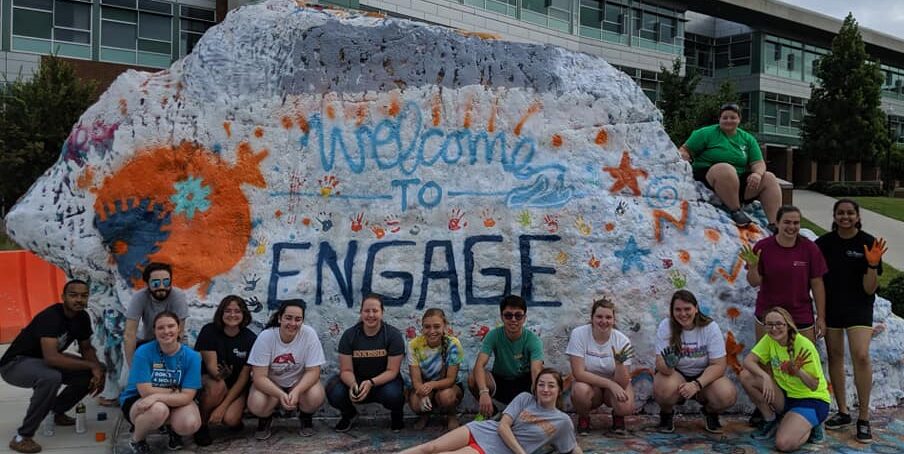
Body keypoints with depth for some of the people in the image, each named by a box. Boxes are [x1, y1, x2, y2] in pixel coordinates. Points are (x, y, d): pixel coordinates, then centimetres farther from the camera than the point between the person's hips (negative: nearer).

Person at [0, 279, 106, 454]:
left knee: (93, 373, -5)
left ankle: (58, 411, 15)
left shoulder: (82, 317, -5)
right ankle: (22, 437, -24)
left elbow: (86, 348, 7)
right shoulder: (50, 316, -29)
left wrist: (97, 368, -14)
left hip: (43, 362, 8)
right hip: (15, 363, -8)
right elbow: (51, 358, -39)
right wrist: (91, 365, -31)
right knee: (51, 378, -39)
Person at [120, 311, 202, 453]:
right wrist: (174, 391, -13)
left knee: (190, 424, -30)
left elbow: (187, 396, -20)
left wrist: (157, 396, -35)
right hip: (137, 401, -2)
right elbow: (146, 391, -21)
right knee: (159, 409, -37)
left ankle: (173, 428, 10)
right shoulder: (143, 352, -18)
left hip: (174, 402, 2)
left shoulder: (191, 356, -14)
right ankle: (137, 439, -2)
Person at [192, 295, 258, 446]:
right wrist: (220, 374, -43)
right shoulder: (209, 331, -14)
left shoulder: (250, 339, -12)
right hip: (209, 379, 0)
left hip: (236, 386, 0)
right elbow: (211, 365, -17)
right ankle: (201, 425, -10)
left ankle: (236, 418, 11)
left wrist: (223, 406, -19)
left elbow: (244, 377, -12)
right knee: (218, 386, -36)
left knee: (230, 419, -27)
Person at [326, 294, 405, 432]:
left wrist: (371, 383, -32)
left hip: (384, 380, -2)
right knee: (334, 392, -28)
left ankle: (396, 414, 4)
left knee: (392, 394, -36)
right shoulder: (349, 335, -8)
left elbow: (392, 371, -15)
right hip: (356, 380, 2)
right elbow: (346, 370, -9)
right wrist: (353, 384, -33)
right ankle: (349, 414, 10)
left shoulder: (394, 335, -13)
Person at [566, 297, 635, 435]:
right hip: (589, 383, -1)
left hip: (615, 384, 1)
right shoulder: (579, 334, -18)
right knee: (580, 390, -36)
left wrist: (620, 363, -37)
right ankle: (583, 418, -1)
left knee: (625, 407, -32)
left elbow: (622, 383, -18)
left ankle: (618, 417, 8)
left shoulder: (622, 340, -15)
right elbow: (578, 373, -23)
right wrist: (610, 384, -28)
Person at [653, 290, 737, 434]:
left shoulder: (710, 327, -13)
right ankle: (666, 414, 2)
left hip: (704, 375, 1)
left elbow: (719, 365, -15)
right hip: (676, 374, -1)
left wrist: (697, 384, -31)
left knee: (727, 396, -29)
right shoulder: (665, 326, -14)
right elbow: (660, 364, -19)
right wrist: (667, 365, -45)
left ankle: (710, 413, 9)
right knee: (665, 389, -36)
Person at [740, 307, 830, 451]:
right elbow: (748, 361, -16)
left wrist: (798, 371, -38)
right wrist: (765, 377, -33)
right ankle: (771, 421, 3)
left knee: (784, 443, -29)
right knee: (746, 376, -18)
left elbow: (814, 386, -19)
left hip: (811, 399, -6)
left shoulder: (804, 345, -22)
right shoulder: (769, 340, -7)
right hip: (785, 395, 6)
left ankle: (809, 427, 6)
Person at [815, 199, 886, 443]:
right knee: (835, 356, 9)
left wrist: (873, 265, -24)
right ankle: (842, 412, 23)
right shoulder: (824, 243, -1)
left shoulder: (868, 243, -7)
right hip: (830, 306, 3)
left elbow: (869, 289, -8)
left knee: (861, 356, -16)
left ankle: (864, 417, -5)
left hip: (858, 307, -3)